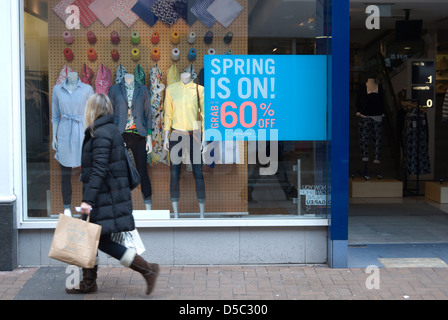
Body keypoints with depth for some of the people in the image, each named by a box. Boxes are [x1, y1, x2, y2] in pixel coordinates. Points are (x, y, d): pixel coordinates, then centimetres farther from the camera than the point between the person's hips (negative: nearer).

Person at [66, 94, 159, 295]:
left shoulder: (100, 134, -15)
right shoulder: (111, 130, 14)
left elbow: (98, 170, -23)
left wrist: (88, 199, -25)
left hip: (105, 198, -10)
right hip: (109, 195, 10)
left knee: (102, 241, -6)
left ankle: (147, 269, -4)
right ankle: (88, 283, 23)